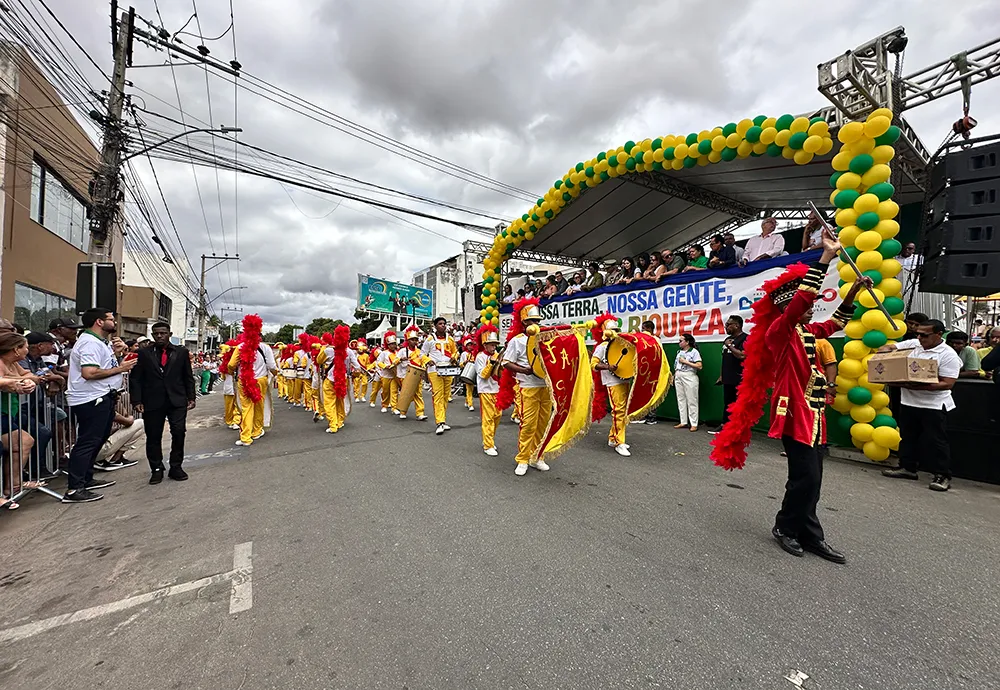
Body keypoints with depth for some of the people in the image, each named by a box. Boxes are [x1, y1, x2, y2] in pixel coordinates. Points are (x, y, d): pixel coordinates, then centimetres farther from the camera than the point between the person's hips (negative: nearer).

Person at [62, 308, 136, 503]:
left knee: (96, 440, 19)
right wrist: (120, 368, -19)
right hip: (92, 400, -11)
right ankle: (74, 489, 0)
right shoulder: (90, 343, -17)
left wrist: (116, 353, 5)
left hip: (102, 398, 11)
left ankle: (86, 479, 31)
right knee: (88, 442, -6)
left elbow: (105, 365, 20)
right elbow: (89, 373, -28)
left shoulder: (101, 342, 15)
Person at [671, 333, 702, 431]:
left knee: (691, 401, -4)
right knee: (681, 400, 8)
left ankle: (694, 424, 1)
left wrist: (685, 362, -12)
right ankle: (683, 422, 15)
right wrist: (673, 376, 15)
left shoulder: (694, 352, -4)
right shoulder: (679, 352, 16)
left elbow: (699, 366, -12)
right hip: (678, 377, 7)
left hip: (689, 377, -7)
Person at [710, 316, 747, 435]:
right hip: (727, 379, 8)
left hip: (739, 380, -8)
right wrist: (721, 376, 18)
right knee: (727, 403, 14)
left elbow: (742, 355, -25)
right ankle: (724, 426, 21)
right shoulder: (728, 339, 16)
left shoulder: (745, 338, -10)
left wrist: (729, 346, -14)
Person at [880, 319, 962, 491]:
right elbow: (886, 347, 12)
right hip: (908, 401, 6)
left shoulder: (948, 355, -12)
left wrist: (917, 386, -28)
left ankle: (943, 475, 15)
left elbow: (947, 383, -18)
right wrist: (884, 353, -12)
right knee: (907, 437, 15)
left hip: (933, 405, -6)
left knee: (936, 441, 2)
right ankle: (907, 467, 28)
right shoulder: (913, 344, 3)